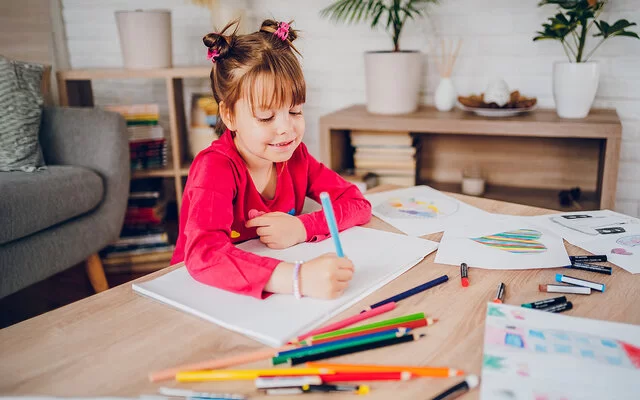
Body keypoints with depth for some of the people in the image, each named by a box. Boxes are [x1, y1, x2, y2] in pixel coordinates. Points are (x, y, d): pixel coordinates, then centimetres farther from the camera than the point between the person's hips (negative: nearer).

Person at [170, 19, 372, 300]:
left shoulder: (295, 155, -4)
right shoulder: (215, 168, -20)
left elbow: (358, 204, -2)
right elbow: (204, 255, -36)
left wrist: (302, 227, -20)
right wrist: (299, 278, -49)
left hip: (276, 300, 5)